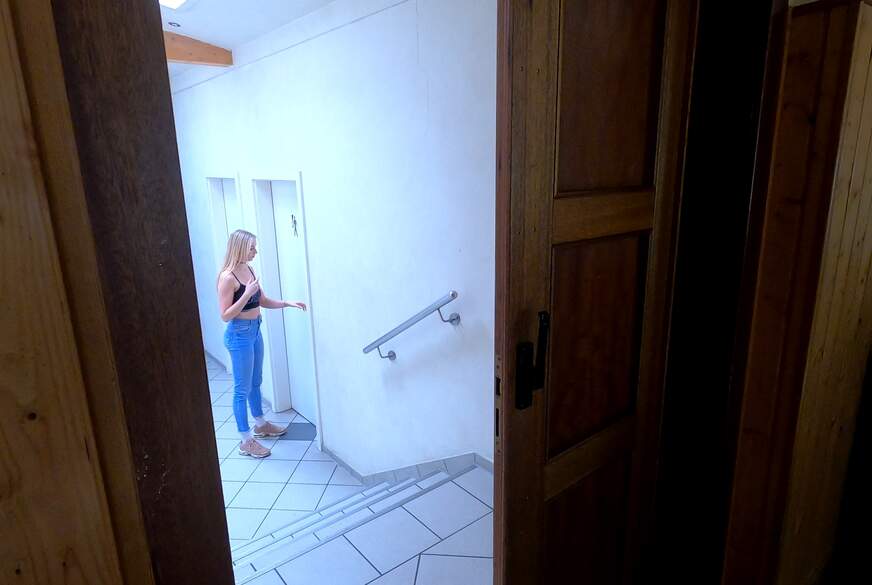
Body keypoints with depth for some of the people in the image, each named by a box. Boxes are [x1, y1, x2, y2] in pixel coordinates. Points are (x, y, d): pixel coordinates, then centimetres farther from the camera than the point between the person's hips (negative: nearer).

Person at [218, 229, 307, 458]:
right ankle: (246, 441, 12)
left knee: (256, 382, 22)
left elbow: (263, 301, 13)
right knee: (243, 388, 1)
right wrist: (246, 293, -26)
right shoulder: (227, 277, -19)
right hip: (239, 334, -9)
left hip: (255, 330, 9)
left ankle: (260, 424, 39)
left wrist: (287, 303, 1)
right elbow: (225, 315, -19)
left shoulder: (249, 269, 6)